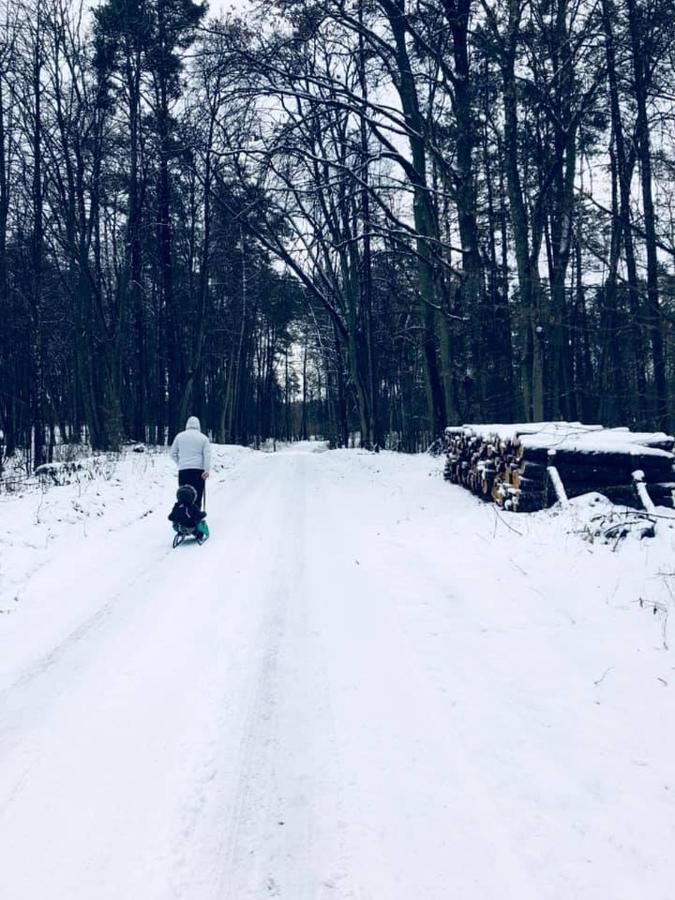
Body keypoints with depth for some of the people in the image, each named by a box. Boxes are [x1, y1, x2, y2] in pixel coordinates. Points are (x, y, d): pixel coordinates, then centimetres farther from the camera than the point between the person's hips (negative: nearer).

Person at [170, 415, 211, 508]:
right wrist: (207, 470, -11)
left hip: (183, 470, 1)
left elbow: (172, 453, 12)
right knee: (197, 497, 0)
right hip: (198, 470, -1)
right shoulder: (203, 438, 6)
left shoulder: (180, 436, 10)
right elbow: (207, 455, -5)